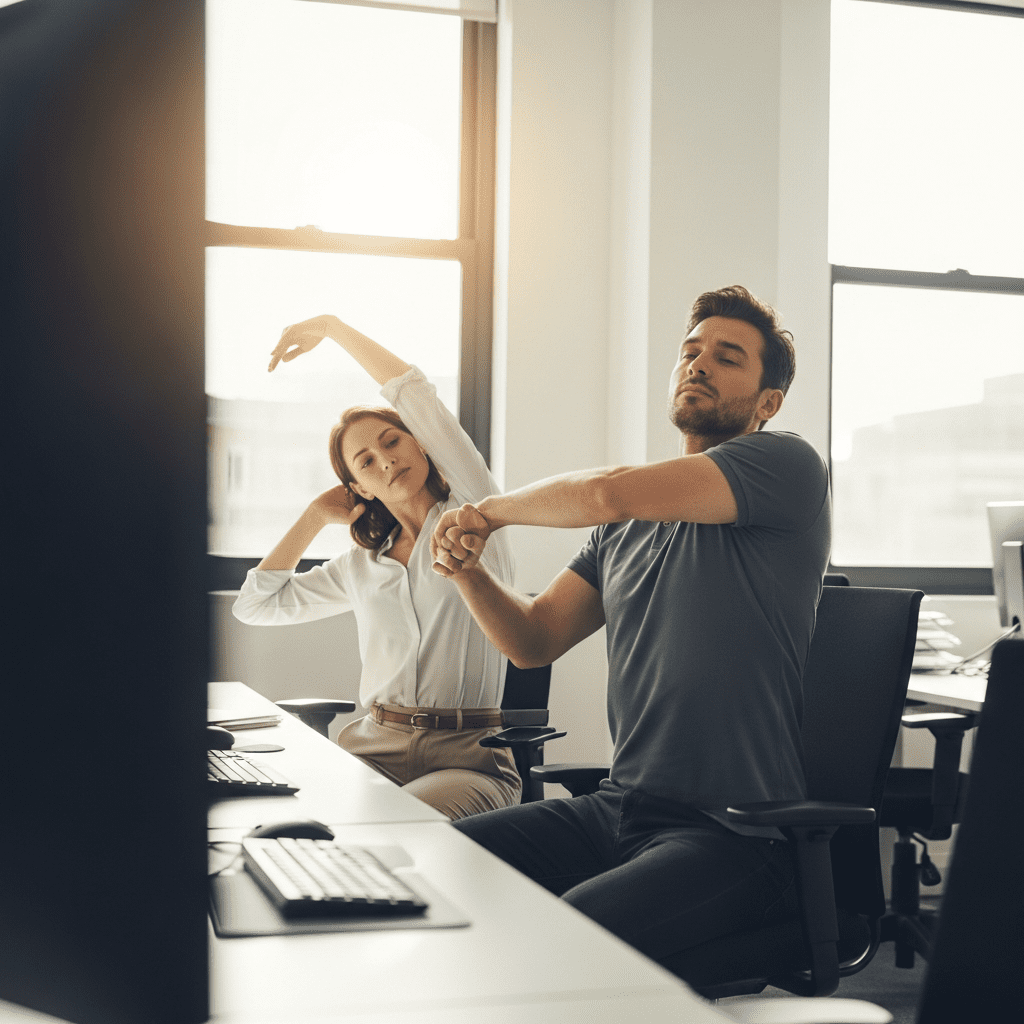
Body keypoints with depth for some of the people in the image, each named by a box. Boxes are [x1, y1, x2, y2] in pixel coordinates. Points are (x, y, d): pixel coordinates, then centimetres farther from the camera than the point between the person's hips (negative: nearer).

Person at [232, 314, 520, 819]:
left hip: (464, 756, -4)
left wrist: (332, 327, 6)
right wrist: (316, 516, 21)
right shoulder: (362, 565, 20)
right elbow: (255, 604, 20)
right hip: (373, 748, 4)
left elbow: (415, 394, -4)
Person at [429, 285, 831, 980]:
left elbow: (610, 491, -19)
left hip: (738, 837, -7)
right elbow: (535, 641, 18)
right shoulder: (629, 525, 17)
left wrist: (497, 509, 0)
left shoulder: (787, 466, -5)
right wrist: (470, 572, -2)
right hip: (617, 811, 7)